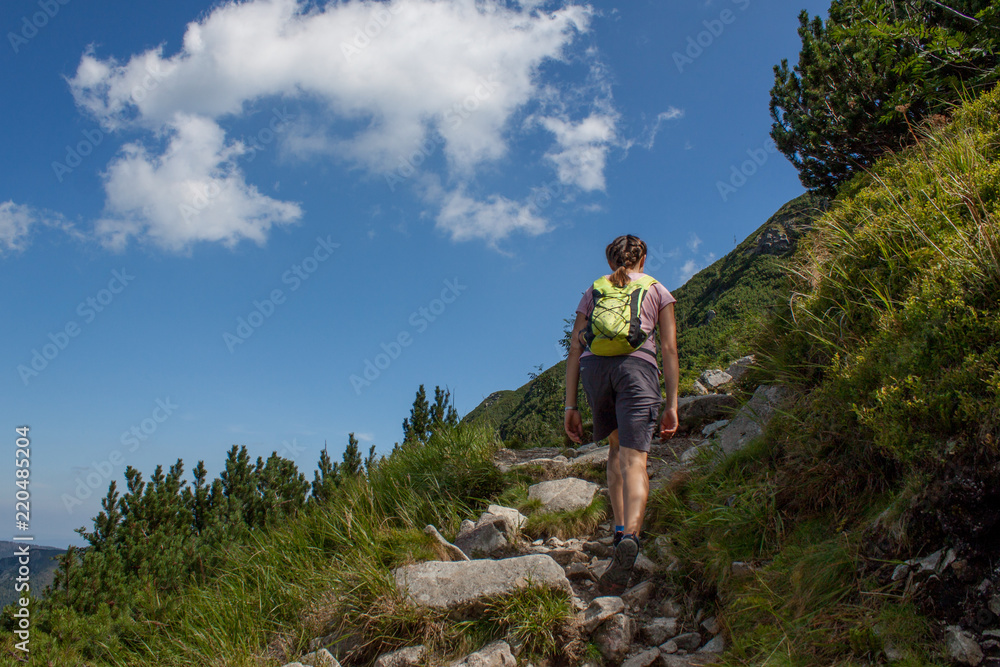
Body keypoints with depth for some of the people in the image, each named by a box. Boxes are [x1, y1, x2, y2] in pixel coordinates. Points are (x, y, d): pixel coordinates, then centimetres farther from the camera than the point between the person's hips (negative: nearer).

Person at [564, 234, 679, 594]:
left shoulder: (593, 291, 26)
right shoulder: (658, 291, 22)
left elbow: (575, 350, 17)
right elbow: (668, 348, 10)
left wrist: (570, 406, 15)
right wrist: (672, 405, 7)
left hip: (595, 364, 2)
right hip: (637, 365, -2)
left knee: (617, 446, 23)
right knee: (634, 459, -11)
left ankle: (620, 528, 11)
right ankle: (630, 536, -35)